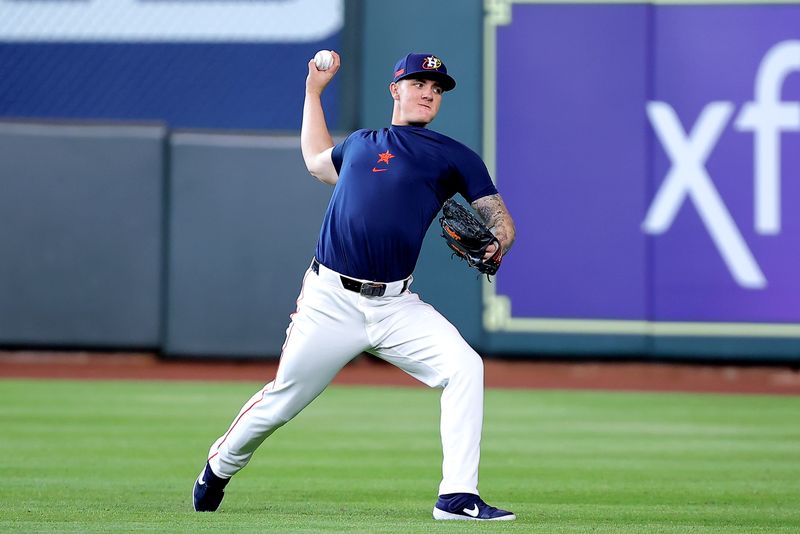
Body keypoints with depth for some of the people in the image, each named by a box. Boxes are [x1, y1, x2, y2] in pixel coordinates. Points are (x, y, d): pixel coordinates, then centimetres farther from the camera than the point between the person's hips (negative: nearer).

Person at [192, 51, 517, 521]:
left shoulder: (453, 157, 9)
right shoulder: (360, 144, 17)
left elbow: (500, 220, 4)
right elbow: (317, 161, 39)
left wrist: (495, 245, -19)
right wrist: (315, 89, 37)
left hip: (397, 307, -1)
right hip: (331, 301, 1)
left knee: (464, 367, -22)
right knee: (282, 400, 6)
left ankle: (458, 497, -21)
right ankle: (220, 467, 34)